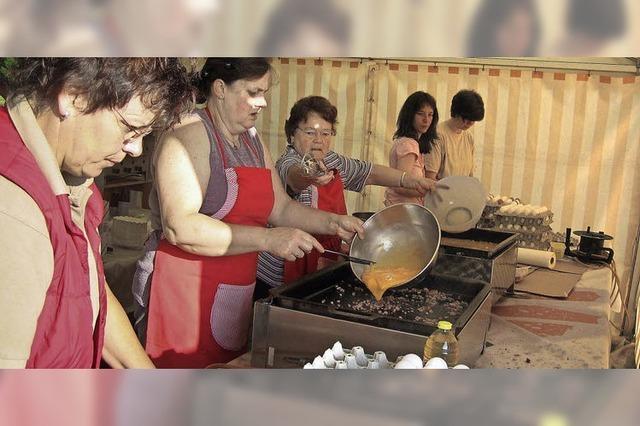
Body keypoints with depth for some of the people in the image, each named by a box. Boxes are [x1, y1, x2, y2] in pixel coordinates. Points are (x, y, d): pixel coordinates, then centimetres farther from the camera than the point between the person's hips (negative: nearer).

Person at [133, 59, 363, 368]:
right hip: (183, 290, -8)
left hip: (236, 293, 8)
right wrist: (267, 239, -26)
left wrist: (332, 223, 2)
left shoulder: (252, 142, 14)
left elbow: (281, 208, 17)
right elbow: (180, 227, -24)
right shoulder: (190, 135, -13)